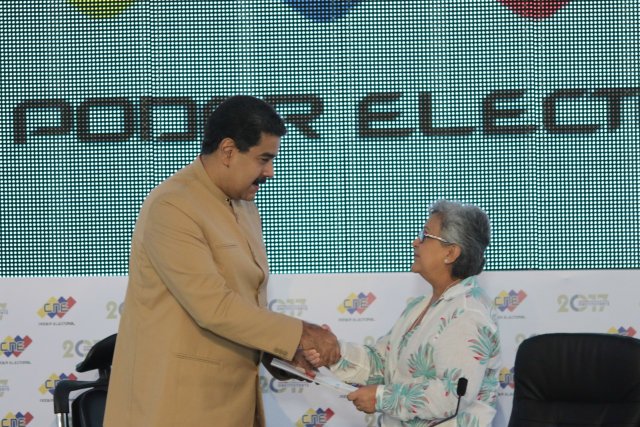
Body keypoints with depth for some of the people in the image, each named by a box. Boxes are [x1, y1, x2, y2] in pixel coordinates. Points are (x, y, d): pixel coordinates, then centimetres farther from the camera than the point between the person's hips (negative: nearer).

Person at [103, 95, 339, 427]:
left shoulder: (244, 207, 13)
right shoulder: (171, 207, -15)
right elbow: (213, 306, -22)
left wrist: (281, 351, -1)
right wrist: (298, 334, -17)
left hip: (234, 397, 8)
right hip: (179, 399, -8)